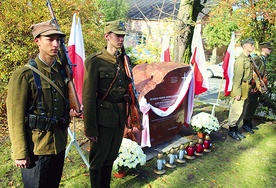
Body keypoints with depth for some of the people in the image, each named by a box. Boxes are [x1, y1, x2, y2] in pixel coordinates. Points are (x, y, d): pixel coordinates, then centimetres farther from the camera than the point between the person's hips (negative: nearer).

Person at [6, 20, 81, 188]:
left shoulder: (62, 71, 6)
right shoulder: (24, 75, -13)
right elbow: (15, 117, -14)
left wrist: (69, 111, 1)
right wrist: (20, 153, -14)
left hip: (59, 143, 6)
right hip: (36, 147, -6)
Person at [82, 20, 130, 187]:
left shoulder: (124, 60, 6)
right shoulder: (94, 61, -13)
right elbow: (88, 97, -13)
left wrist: (129, 116, 11)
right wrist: (90, 128, -13)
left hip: (120, 117, 6)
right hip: (103, 118, -6)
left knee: (111, 157, 19)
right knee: (98, 159, 10)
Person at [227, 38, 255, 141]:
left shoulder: (248, 59, 12)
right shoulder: (241, 59, -17)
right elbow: (237, 77, -19)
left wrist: (249, 87, 16)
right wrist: (237, 92, -20)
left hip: (246, 89, 9)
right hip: (240, 88, -9)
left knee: (239, 110, 15)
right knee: (236, 110, 0)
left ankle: (236, 130, 26)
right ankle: (231, 131, 13)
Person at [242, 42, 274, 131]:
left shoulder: (264, 60, 13)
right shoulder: (258, 59, -14)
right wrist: (257, 85, -19)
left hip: (259, 87, 9)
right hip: (254, 87, -9)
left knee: (254, 105, 14)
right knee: (250, 105, -2)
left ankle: (249, 122, 25)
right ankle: (246, 124, 8)